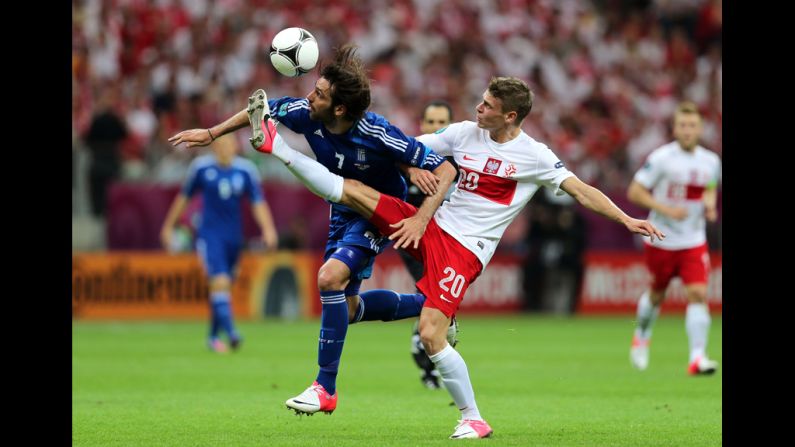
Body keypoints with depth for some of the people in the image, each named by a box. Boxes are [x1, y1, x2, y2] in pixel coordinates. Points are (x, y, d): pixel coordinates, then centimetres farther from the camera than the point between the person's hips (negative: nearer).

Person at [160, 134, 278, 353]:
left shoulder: (246, 170, -1)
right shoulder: (201, 167, -4)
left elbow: (258, 203, -2)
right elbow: (184, 197, 8)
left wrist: (268, 229, -18)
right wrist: (168, 227, 13)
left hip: (234, 237, 3)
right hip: (210, 235, -3)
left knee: (223, 286, 12)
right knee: (220, 281, -21)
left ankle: (214, 336, 27)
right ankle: (230, 331, -29)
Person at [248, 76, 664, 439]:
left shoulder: (533, 156, -7)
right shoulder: (464, 133, 5)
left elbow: (581, 190, -4)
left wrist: (627, 219, -12)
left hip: (465, 249, -5)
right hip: (432, 227, 5)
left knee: (431, 335, -17)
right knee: (350, 190, -8)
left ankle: (473, 418, -2)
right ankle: (277, 148, 4)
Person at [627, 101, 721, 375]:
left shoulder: (711, 161, 1)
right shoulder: (661, 158, -13)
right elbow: (634, 192, -12)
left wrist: (710, 203, -2)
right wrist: (665, 209, -22)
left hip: (694, 242, 2)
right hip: (661, 240, -2)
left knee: (698, 294, -14)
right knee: (656, 294, 14)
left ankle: (697, 358, -17)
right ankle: (642, 336, 44)